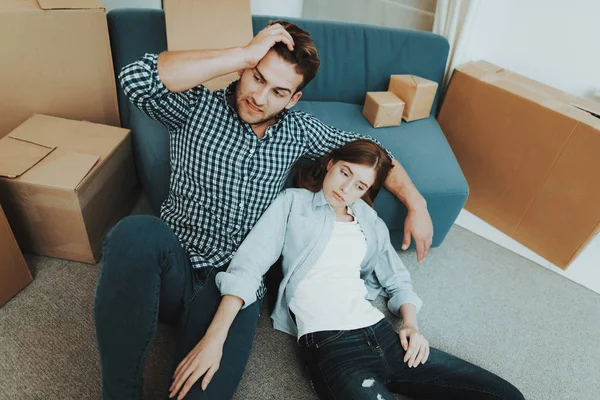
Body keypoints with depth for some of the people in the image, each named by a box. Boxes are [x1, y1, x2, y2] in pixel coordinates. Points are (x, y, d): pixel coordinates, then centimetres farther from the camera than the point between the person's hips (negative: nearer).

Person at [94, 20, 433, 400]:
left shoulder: (297, 130, 6)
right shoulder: (197, 107, -2)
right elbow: (137, 78, -22)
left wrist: (416, 203, 6)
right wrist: (245, 54, -20)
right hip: (175, 265, 0)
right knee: (136, 233, -35)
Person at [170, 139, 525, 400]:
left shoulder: (371, 223, 19)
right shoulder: (294, 203, 5)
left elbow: (397, 279, 23)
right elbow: (249, 265, -6)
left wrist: (412, 326, 3)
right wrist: (215, 337, -16)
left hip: (382, 334, 7)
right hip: (330, 345, -6)